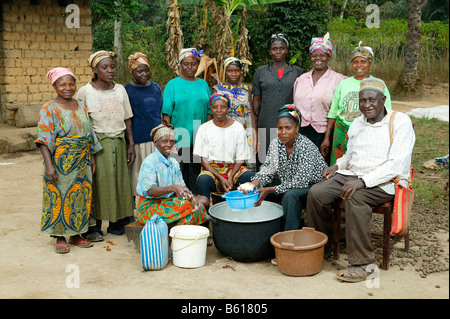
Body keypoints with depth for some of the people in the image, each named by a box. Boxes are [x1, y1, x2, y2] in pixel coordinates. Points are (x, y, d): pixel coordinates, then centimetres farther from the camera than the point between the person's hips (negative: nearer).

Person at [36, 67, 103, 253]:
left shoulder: (81, 107, 11)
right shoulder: (49, 109, -6)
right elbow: (44, 140, -12)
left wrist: (91, 157, 13)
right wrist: (49, 164, -20)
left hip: (81, 161, 5)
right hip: (60, 161, -5)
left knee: (80, 196, 8)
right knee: (58, 196, 0)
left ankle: (75, 234, 22)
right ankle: (60, 238, 12)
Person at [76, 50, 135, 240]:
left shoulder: (120, 89, 8)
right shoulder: (85, 92, -2)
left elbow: (127, 119, 11)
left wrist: (131, 144, 7)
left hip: (119, 142, 4)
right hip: (96, 144, -3)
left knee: (119, 182, 6)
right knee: (97, 183, -1)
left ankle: (116, 223, 19)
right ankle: (94, 227, 11)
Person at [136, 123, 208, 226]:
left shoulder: (174, 163, 10)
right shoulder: (149, 162, -12)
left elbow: (181, 187, 4)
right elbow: (149, 190, -24)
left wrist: (191, 197, -19)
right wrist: (173, 188, -39)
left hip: (170, 201, 8)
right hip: (149, 207, -8)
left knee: (204, 200, -7)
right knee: (192, 211, -25)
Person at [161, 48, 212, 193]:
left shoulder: (203, 84, 13)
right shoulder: (173, 84, 3)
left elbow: (209, 111, 14)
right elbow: (166, 113, -2)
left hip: (199, 140, 3)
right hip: (178, 138, -3)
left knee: (195, 172, 7)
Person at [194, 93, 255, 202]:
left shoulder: (238, 128, 4)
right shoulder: (204, 129, 2)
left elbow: (240, 159, 2)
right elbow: (204, 160, -1)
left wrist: (230, 177, -16)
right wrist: (220, 178, -16)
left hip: (233, 168, 1)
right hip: (211, 168, -1)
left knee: (251, 176, -30)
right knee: (202, 180, -35)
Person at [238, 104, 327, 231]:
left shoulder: (307, 147, -23)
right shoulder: (275, 144, -3)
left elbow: (300, 182, -26)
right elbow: (267, 170, -2)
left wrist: (270, 190, -30)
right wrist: (254, 184, -24)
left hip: (314, 185, -7)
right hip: (288, 185, 7)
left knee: (290, 195, -34)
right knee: (259, 188, -8)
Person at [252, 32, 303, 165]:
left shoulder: (297, 72, 9)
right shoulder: (261, 72, 11)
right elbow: (256, 99, 12)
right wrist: (256, 121, 6)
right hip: (267, 124, 0)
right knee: (265, 163, 0)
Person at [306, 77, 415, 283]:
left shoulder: (400, 122, -6)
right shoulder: (357, 124, 15)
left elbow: (396, 165, -17)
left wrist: (363, 181, -27)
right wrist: (337, 166, 6)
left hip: (386, 182, -6)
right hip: (352, 175, 6)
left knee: (354, 197, -36)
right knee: (316, 193, -17)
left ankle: (362, 263, -26)